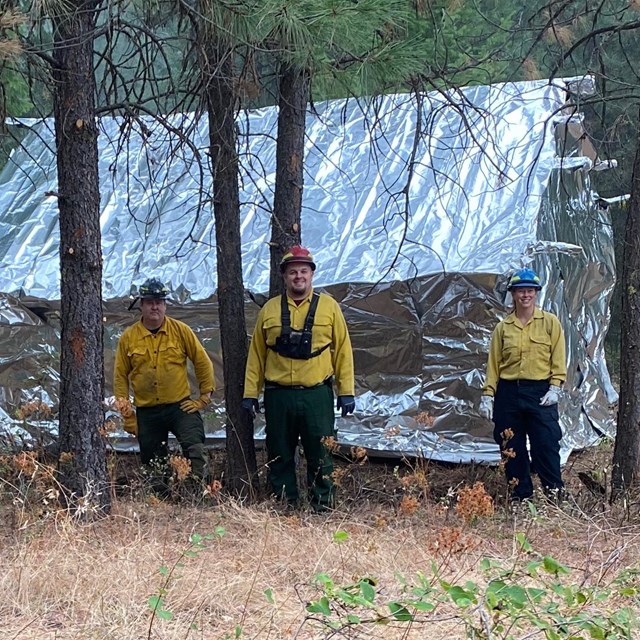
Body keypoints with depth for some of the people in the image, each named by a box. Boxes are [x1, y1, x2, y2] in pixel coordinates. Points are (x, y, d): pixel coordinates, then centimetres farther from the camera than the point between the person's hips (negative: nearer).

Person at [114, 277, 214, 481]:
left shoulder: (180, 330, -1)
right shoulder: (128, 337, 2)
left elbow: (203, 362, 5)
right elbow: (121, 376, 7)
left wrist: (205, 397, 3)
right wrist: (126, 414, 5)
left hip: (180, 406, -2)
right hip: (146, 412, 2)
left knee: (195, 447, -22)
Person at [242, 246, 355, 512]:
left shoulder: (329, 307, 6)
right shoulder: (270, 310, 9)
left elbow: (343, 351, 6)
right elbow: (256, 354, 11)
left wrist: (347, 391, 0)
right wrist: (250, 393, 6)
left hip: (317, 394, -1)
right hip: (278, 397, 2)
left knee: (320, 456, 0)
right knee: (280, 457, 6)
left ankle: (323, 507, 8)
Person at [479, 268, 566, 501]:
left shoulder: (550, 322, 4)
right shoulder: (503, 327, 8)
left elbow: (558, 358, 1)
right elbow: (493, 362, 7)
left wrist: (555, 388, -9)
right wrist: (487, 395, 0)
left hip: (540, 393, -3)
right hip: (508, 393, 3)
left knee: (546, 447, -8)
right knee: (511, 449, 6)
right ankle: (520, 497, 15)